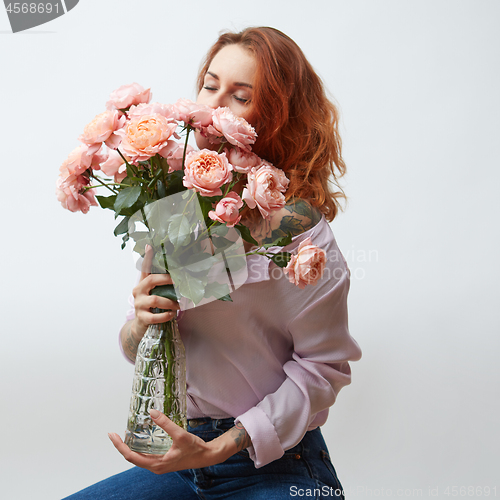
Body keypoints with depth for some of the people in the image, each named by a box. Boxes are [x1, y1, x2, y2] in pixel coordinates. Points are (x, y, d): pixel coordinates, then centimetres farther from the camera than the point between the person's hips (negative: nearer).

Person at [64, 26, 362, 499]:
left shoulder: (295, 222, -13)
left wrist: (220, 449, -17)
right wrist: (139, 325, -14)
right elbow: (140, 349, 10)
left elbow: (323, 366, -11)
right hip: (179, 449, 4)